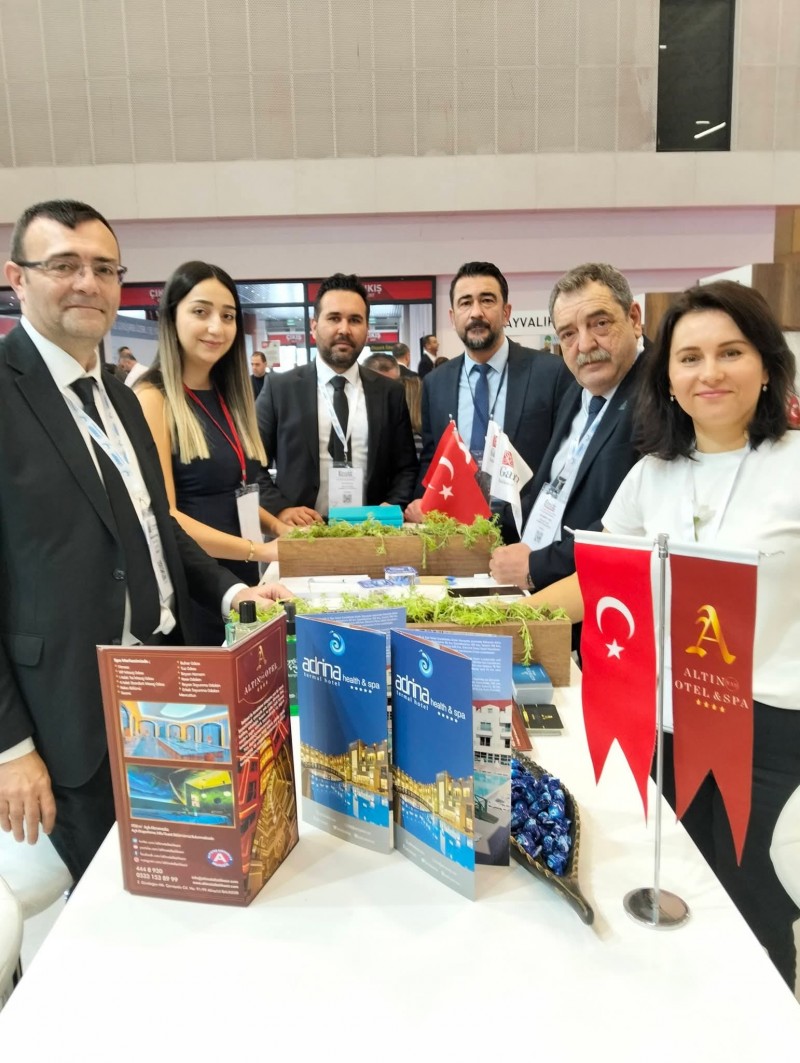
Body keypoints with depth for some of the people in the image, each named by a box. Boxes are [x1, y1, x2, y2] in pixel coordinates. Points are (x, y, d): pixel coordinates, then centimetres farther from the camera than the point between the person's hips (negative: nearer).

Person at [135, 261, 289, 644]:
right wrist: (260, 551, -22)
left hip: (241, 582, 7)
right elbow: (163, 516, -18)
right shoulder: (152, 398, -11)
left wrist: (278, 527, 0)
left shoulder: (229, 398, 11)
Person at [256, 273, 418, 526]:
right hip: (300, 534, -2)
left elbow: (406, 467, 13)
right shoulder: (280, 388, 4)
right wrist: (280, 509, -10)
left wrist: (392, 508, -5)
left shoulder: (390, 392, 10)